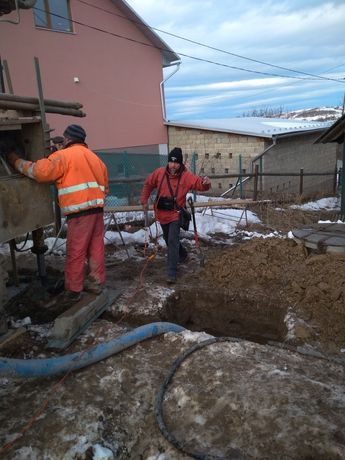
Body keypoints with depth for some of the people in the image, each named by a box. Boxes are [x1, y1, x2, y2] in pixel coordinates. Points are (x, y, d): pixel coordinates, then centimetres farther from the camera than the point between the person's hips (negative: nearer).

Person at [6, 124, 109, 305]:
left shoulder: (64, 155, -3)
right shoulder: (94, 157, 20)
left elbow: (40, 171, -11)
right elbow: (104, 185, 21)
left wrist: (17, 162, 2)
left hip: (80, 211, -8)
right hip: (97, 208, 8)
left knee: (75, 251, -1)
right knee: (96, 247, 13)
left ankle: (73, 290, 7)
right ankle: (96, 282, 22)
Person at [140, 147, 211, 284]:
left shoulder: (186, 175, -12)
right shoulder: (159, 173, -5)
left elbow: (199, 183, -20)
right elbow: (148, 184, 9)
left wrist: (205, 182, -44)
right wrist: (144, 200, 7)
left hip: (175, 214, -4)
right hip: (162, 213, 5)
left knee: (173, 241, -13)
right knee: (168, 239, 20)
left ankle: (171, 273, -7)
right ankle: (182, 255, 48)